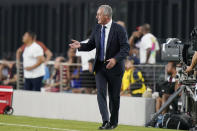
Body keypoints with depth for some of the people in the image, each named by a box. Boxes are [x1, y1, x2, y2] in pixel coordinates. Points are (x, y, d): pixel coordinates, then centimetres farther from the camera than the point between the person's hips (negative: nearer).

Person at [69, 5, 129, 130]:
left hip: (114, 67, -4)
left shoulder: (119, 29, -12)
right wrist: (80, 46, -10)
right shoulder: (97, 29, 6)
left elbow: (126, 48, -15)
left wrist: (115, 59, -29)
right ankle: (105, 121, -15)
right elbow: (91, 45, 10)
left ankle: (113, 122, 22)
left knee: (114, 96, 7)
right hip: (100, 67, 4)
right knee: (101, 93, -11)